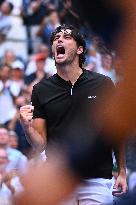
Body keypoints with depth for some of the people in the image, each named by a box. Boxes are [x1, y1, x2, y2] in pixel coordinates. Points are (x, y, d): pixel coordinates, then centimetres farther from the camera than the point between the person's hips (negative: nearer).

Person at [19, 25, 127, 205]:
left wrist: (122, 171, 4)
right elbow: (40, 145, 2)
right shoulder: (41, 90, 3)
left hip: (97, 180, -1)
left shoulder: (103, 84, 0)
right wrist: (27, 126, -18)